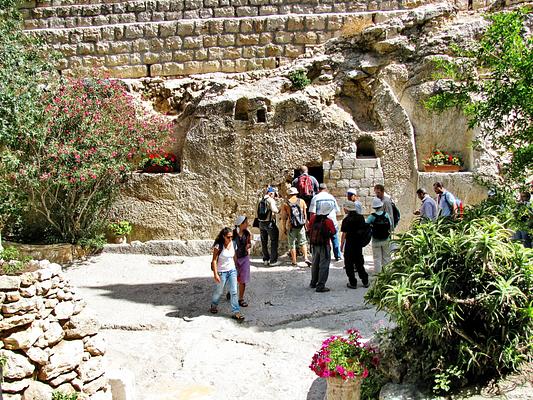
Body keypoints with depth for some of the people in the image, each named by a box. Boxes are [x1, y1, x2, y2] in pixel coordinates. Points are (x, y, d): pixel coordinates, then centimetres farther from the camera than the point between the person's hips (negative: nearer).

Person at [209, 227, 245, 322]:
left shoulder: (233, 244, 0)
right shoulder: (218, 246, -16)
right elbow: (214, 260, -15)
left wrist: (236, 269, 15)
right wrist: (215, 274, -19)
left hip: (232, 271, 4)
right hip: (222, 272, -4)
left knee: (234, 292, 0)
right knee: (219, 291, 13)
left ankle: (236, 312, 3)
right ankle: (214, 305, 42)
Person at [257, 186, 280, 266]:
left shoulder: (261, 201, 12)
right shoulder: (270, 200, -11)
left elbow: (259, 212, 14)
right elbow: (274, 210, -24)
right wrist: (278, 209, -3)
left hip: (261, 223, 7)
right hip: (269, 223, -7)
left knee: (264, 242, 16)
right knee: (274, 241, 2)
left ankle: (265, 259, 23)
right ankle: (273, 260, 0)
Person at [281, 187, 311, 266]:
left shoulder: (285, 204, -4)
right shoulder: (301, 201, 2)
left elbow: (284, 217, -3)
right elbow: (305, 214, 5)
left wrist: (284, 228, 4)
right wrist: (305, 223, 15)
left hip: (291, 226, -1)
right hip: (301, 225, 2)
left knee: (292, 244, 8)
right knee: (303, 242, 11)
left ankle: (294, 261, 11)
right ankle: (306, 258, -5)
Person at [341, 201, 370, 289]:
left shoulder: (346, 220, -15)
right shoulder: (361, 217, 3)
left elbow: (344, 234, -15)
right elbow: (365, 229, 10)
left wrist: (342, 245, -6)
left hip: (350, 244, -6)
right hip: (359, 244, 6)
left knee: (349, 263, 5)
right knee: (359, 262, 18)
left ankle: (353, 283, 7)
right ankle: (365, 282, 20)